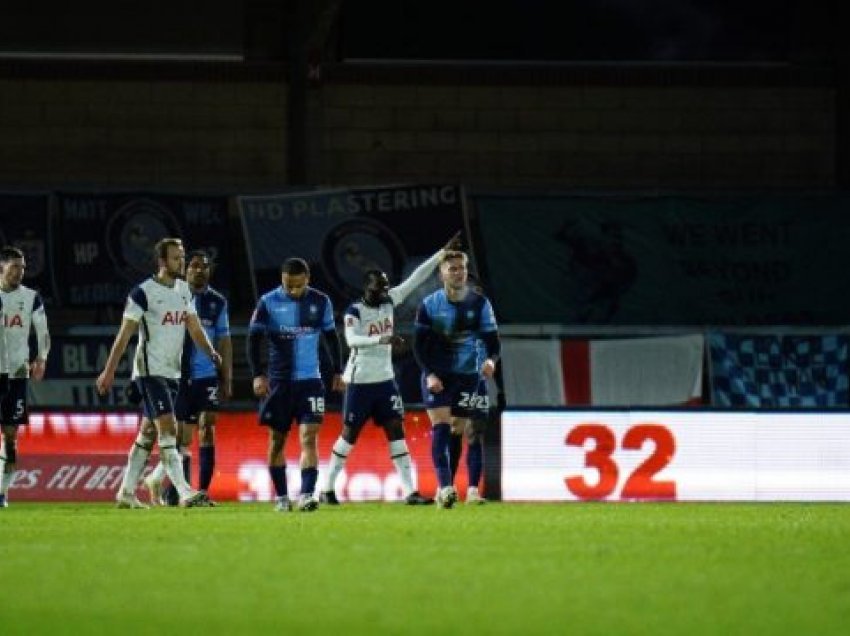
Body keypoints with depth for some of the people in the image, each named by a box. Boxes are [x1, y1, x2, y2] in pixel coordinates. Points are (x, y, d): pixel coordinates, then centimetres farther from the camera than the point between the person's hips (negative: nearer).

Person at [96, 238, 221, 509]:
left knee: (148, 433, 12)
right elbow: (124, 334, -10)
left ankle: (127, 492, 20)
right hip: (150, 371, -8)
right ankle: (185, 493, -22)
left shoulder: (184, 290, 11)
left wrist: (211, 353, -3)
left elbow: (194, 327, 12)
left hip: (172, 372, 8)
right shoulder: (143, 292, -11)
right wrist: (109, 372, -11)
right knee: (168, 427, -16)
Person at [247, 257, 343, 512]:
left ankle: (307, 495, -19)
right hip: (279, 381, 0)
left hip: (310, 380, 0)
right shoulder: (268, 302, -5)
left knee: (309, 437, -12)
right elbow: (254, 339, -3)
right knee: (277, 440, 7)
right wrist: (258, 375, -12)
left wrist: (337, 371, 14)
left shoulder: (320, 302, 1)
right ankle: (281, 496, 17)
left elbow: (331, 336, 14)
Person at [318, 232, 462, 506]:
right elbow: (351, 339, -30)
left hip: (385, 380, 6)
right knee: (349, 435, 2)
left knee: (396, 431, -1)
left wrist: (443, 253, 2)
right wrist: (381, 339, -42)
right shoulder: (355, 311, -13)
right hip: (360, 381, -6)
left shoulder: (389, 301, 5)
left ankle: (410, 491, -3)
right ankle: (328, 488, 14)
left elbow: (415, 279, 6)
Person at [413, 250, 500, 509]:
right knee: (440, 426, -16)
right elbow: (419, 344, 0)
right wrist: (429, 374, -13)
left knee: (458, 430, 3)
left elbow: (492, 339, -2)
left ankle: (445, 487, 14)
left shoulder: (479, 303, -1)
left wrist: (491, 360, -24)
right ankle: (445, 485, -26)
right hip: (436, 376, -1)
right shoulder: (429, 305, -2)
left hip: (467, 375, 1)